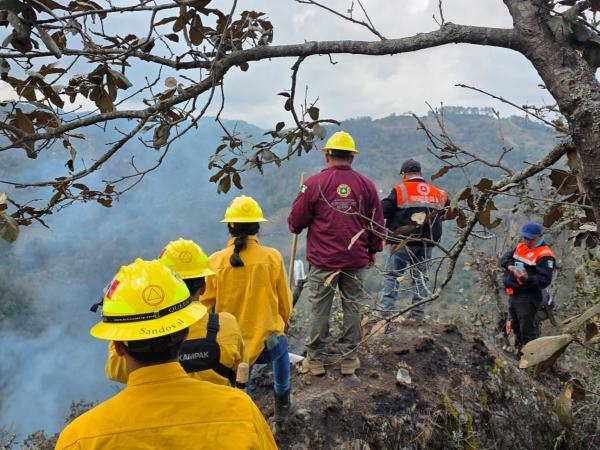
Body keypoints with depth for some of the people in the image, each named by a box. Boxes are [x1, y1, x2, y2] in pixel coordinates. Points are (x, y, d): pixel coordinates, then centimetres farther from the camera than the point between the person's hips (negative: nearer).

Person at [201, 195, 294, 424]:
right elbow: (284, 301, 1)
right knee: (281, 350, 36)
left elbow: (207, 303, 1)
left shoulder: (216, 261, -9)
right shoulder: (272, 257, -11)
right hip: (267, 340, 1)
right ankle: (282, 403, 48)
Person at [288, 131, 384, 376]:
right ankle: (349, 359, 20)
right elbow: (377, 222, 7)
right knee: (352, 308, 12)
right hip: (356, 260, 2)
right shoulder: (366, 184, 1)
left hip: (322, 260, -2)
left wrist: (297, 227, 19)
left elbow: (295, 222, -5)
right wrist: (373, 251, 21)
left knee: (320, 310, 8)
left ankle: (315, 360, 17)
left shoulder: (314, 183, -8)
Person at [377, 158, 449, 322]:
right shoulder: (438, 194, 8)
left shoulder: (399, 190, -6)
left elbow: (382, 211, -11)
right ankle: (418, 314, 14)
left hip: (403, 243, -4)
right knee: (420, 278, 12)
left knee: (391, 274, 5)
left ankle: (386, 308, -3)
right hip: (426, 245, 4)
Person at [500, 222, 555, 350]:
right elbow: (505, 257, 8)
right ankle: (520, 347, 45)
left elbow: (545, 280, -23)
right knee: (515, 325, 25)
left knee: (527, 330, -1)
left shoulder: (544, 255, -17)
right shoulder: (521, 247, 10)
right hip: (513, 294, 9)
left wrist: (527, 278, -38)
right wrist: (509, 266, -13)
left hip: (528, 297, -9)